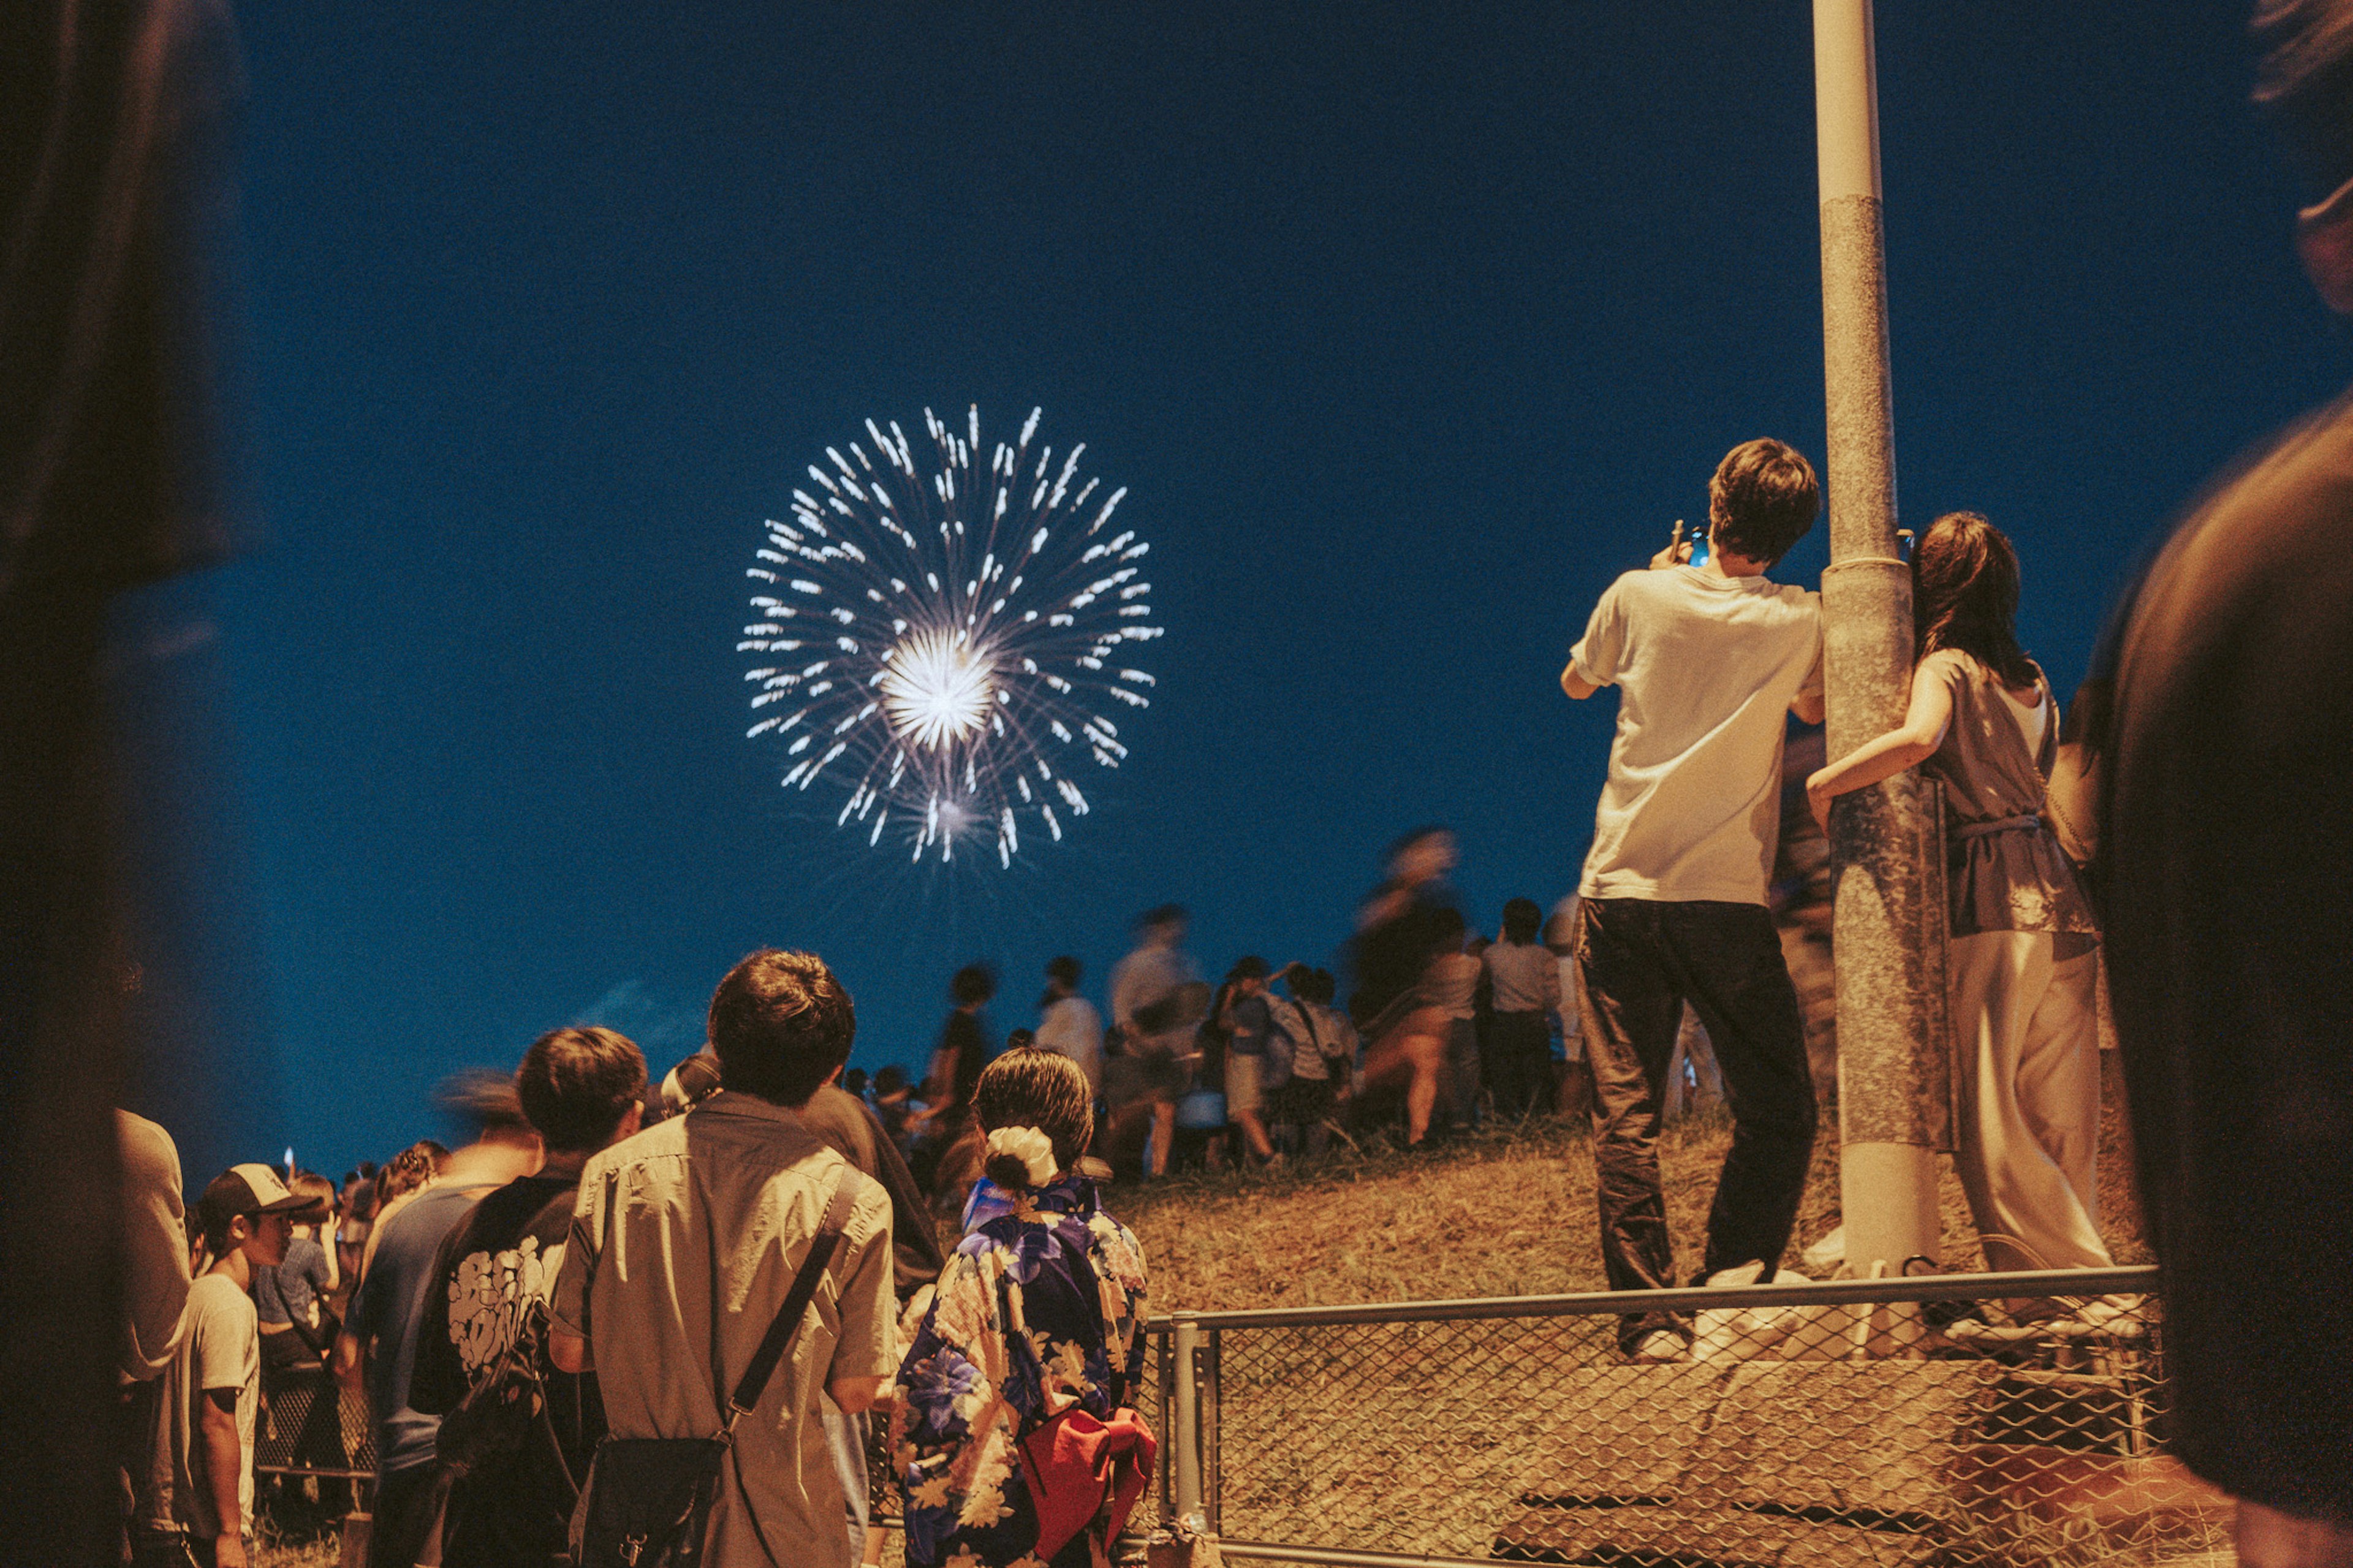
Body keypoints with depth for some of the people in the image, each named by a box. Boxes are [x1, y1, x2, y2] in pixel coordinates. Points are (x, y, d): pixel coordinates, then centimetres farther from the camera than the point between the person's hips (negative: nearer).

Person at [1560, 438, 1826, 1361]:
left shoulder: (1641, 596, 0)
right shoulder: (1801, 622, 0)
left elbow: (1576, 682, 21)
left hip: (1620, 890, 1)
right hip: (1726, 896, -1)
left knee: (1626, 1116, 1)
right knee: (1778, 1115, 10)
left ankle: (1649, 1315, -4)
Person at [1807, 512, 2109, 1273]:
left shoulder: (1944, 663, -5)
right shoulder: (2033, 679, 17)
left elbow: (1920, 738, -26)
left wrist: (1822, 783, -14)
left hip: (1989, 898, -7)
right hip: (2059, 899, 7)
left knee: (1987, 1121, -3)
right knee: (2061, 1125, 10)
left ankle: (2083, 1282, -7)